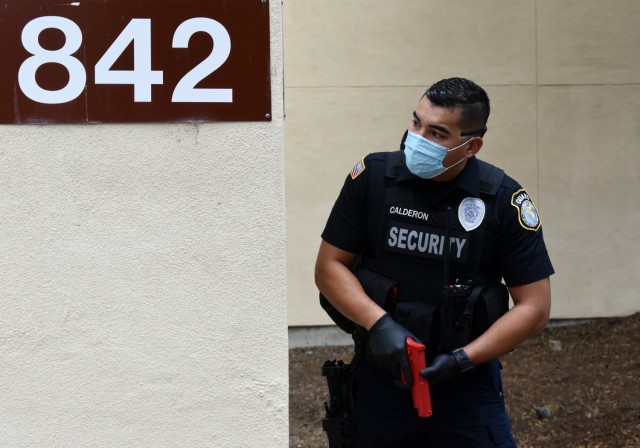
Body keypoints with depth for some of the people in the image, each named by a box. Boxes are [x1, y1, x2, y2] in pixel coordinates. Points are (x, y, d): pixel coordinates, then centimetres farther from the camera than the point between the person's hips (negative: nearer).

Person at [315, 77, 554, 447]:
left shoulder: (505, 200, -9)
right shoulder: (373, 177, -5)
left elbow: (534, 307, -7)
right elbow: (330, 266, -1)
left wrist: (463, 360, -16)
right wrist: (379, 324, -17)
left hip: (468, 386, -1)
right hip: (380, 378, 2)